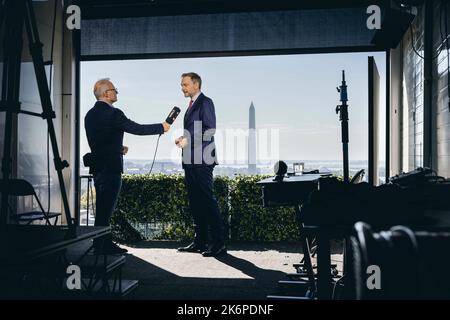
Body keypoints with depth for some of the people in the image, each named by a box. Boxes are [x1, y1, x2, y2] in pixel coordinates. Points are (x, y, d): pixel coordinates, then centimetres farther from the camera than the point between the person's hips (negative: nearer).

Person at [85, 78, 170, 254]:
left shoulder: (90, 114, 12)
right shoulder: (113, 113, -15)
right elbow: (137, 128, -14)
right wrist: (162, 127, -3)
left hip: (97, 167, 9)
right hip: (110, 167, -9)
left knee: (103, 209, 15)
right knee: (105, 209, -3)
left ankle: (106, 244, 24)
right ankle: (100, 248, 4)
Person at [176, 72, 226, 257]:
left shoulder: (205, 102, -6)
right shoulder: (192, 104, 21)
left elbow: (210, 130, -15)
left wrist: (188, 139, -16)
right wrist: (183, 139, 7)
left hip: (202, 161, -9)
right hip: (191, 161, 9)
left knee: (208, 200, -9)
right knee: (195, 202, 11)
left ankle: (219, 243, -4)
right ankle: (200, 242, 19)